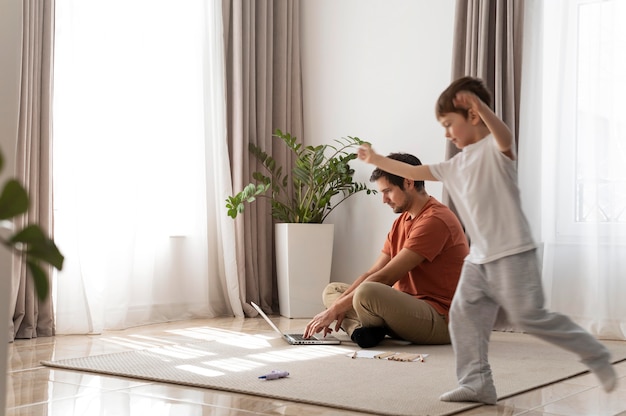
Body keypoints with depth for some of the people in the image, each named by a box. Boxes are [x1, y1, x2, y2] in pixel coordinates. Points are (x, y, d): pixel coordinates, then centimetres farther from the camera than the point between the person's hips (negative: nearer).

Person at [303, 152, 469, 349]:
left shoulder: (435, 220, -16)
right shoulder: (402, 222, 17)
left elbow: (385, 277, -20)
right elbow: (372, 273, 9)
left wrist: (336, 308, -17)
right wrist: (338, 306, -6)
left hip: (440, 320, -10)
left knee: (367, 292, -35)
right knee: (332, 290, 10)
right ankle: (360, 328, -17)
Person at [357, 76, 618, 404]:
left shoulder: (495, 148, -9)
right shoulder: (455, 166, 16)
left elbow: (504, 137, -34)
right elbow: (414, 172, 27)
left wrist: (481, 108, -54)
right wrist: (377, 160, 28)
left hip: (512, 253, -9)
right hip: (479, 257, 9)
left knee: (530, 317, -9)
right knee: (463, 314, 2)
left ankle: (596, 356, 8)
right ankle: (476, 383, 7)